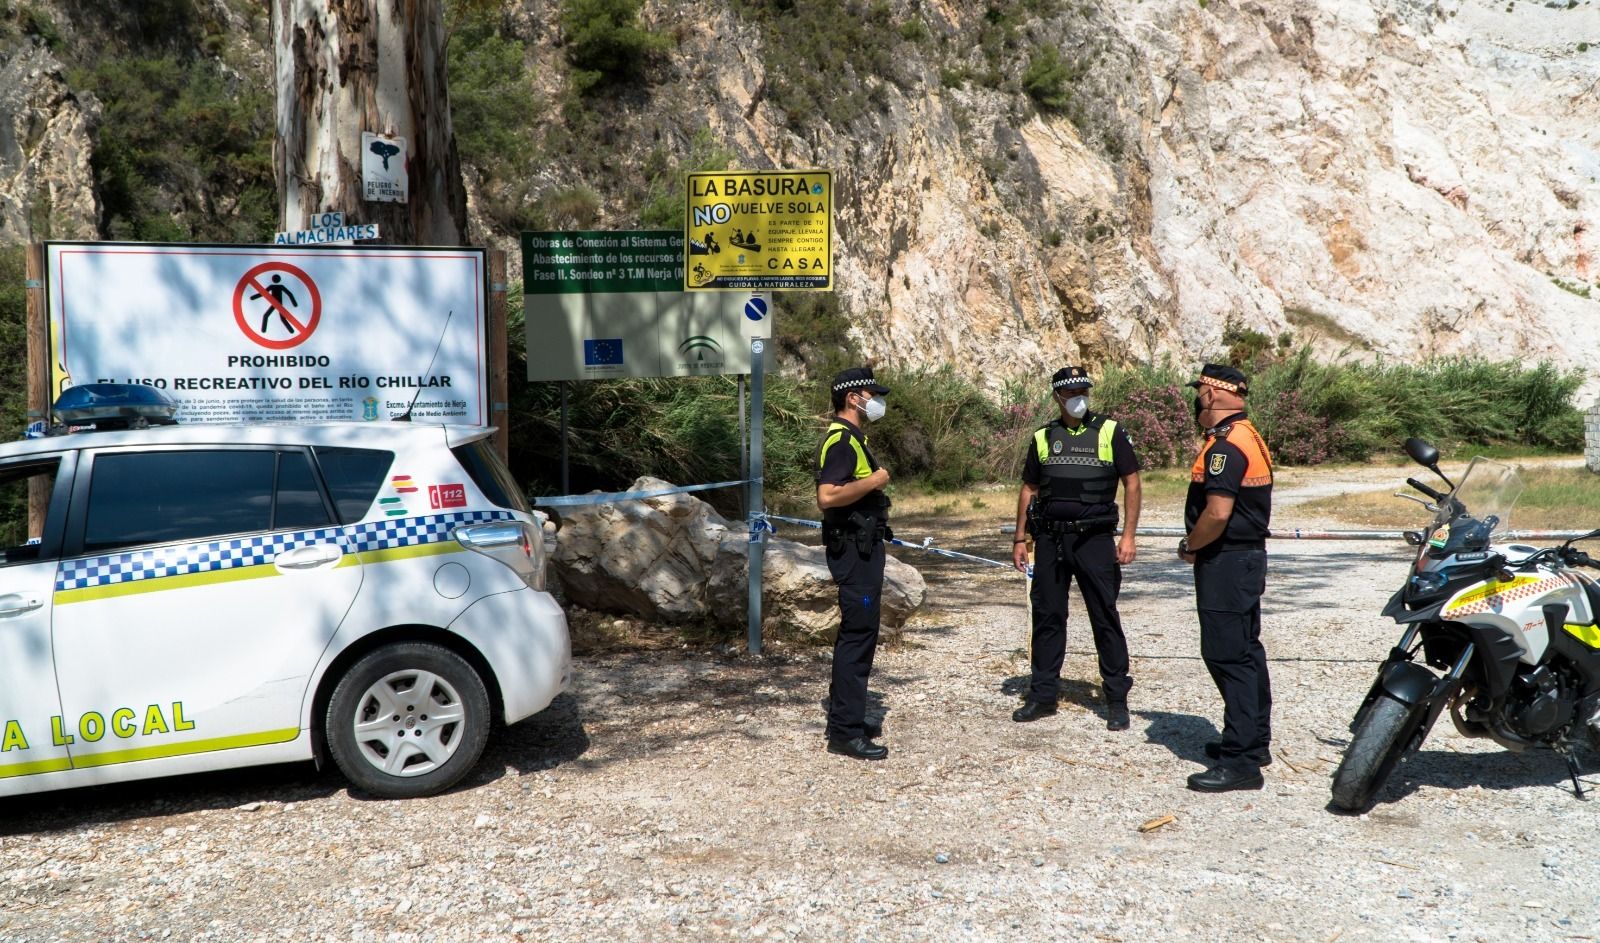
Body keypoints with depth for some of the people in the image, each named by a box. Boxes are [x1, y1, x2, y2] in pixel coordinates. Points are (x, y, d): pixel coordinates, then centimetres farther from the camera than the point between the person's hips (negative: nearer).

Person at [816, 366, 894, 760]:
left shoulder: (850, 438, 16)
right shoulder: (841, 440, -17)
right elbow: (827, 496, -29)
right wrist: (874, 480, -21)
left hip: (862, 549, 11)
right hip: (854, 550, -11)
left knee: (857, 634, 16)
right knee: (858, 635, -9)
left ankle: (844, 719, 25)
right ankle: (845, 732, -6)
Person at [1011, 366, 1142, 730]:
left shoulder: (1109, 432, 1)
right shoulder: (1043, 438, 9)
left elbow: (1132, 483, -1)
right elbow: (1029, 490, 14)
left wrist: (1128, 535, -8)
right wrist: (1020, 539, 8)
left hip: (1094, 539, -3)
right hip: (1050, 539, 3)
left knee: (1105, 617, 0)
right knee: (1047, 616, 8)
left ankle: (1116, 699, 9)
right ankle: (1043, 695, 18)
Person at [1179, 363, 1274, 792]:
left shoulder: (1226, 446, -19)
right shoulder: (1250, 438, 14)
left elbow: (1217, 513, -27)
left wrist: (1190, 546, -11)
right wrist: (1199, 543, 14)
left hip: (1225, 563, -11)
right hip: (1250, 555, 11)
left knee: (1228, 657, -8)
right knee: (1246, 652, 18)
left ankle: (1240, 761, -6)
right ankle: (1254, 741, 29)